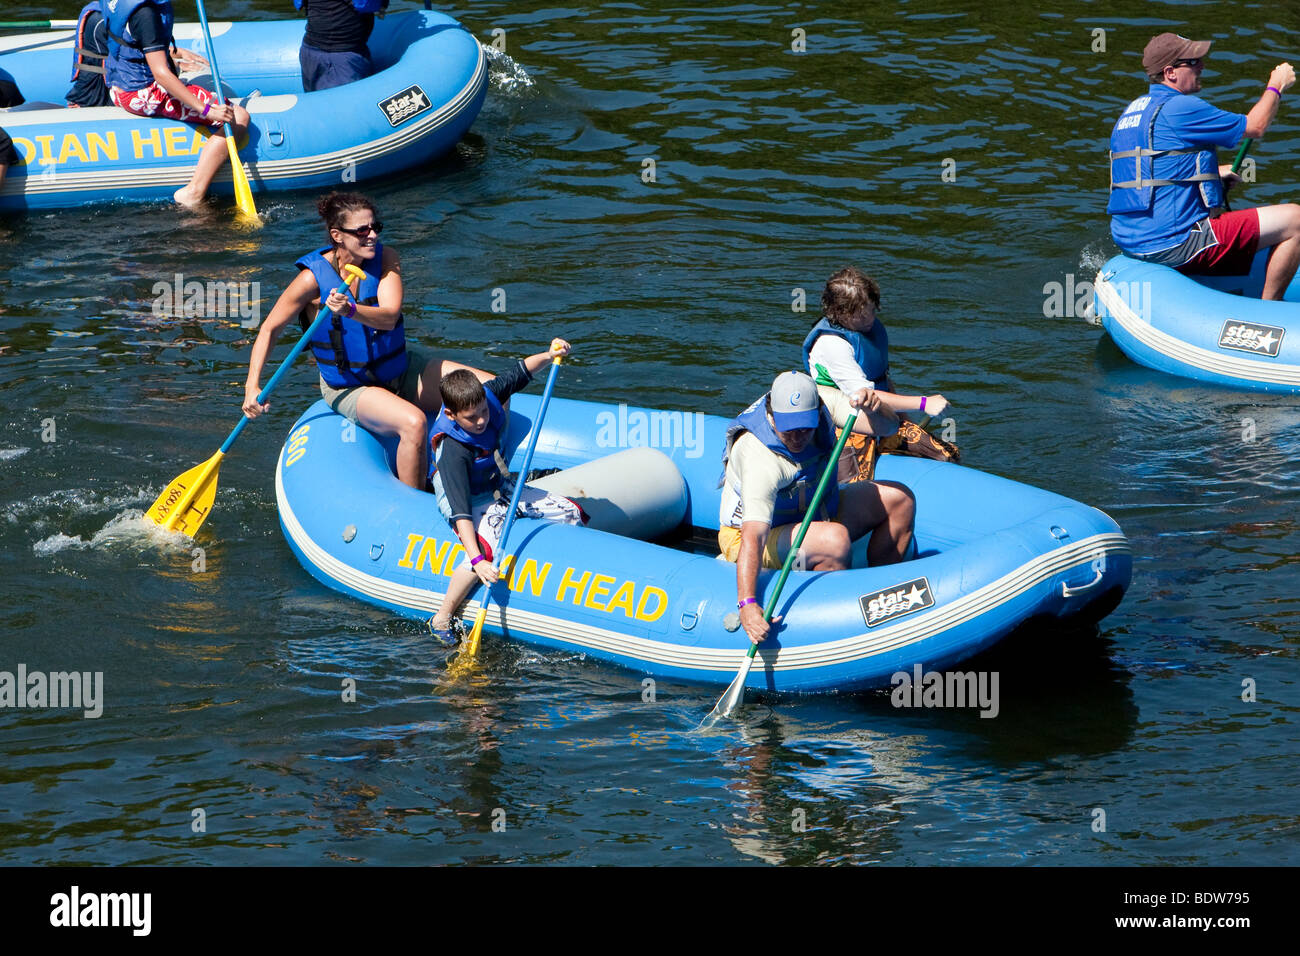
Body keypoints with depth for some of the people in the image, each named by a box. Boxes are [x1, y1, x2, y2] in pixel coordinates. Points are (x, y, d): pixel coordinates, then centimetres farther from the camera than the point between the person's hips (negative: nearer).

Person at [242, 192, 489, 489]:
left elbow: (389, 317, -24)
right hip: (349, 387, -5)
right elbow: (269, 329, -9)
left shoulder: (386, 258, -10)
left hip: (401, 369, 5)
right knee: (414, 423, -35)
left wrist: (350, 311, -45)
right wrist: (253, 385, -19)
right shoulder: (314, 278, -20)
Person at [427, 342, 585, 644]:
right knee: (487, 549, -35)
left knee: (572, 514, 0)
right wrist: (477, 561, -48)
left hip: (499, 488, 8)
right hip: (470, 502, -8)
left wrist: (548, 356, -17)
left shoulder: (487, 395, -16)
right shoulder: (452, 451, -34)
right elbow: (461, 512, -39)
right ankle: (443, 618, -19)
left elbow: (520, 372, 3)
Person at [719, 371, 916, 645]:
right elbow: (752, 538, -45)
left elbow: (887, 426, -15)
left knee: (900, 500, 2)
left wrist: (873, 406, -39)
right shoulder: (761, 461, -37)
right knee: (835, 539, -36)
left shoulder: (823, 404, -16)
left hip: (814, 514, 8)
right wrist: (747, 604, -56)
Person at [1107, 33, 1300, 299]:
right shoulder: (1180, 107, -14)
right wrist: (1276, 86, 11)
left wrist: (1213, 173, 28)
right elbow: (1255, 127, -6)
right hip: (1173, 243, -10)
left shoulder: (1130, 112, 16)